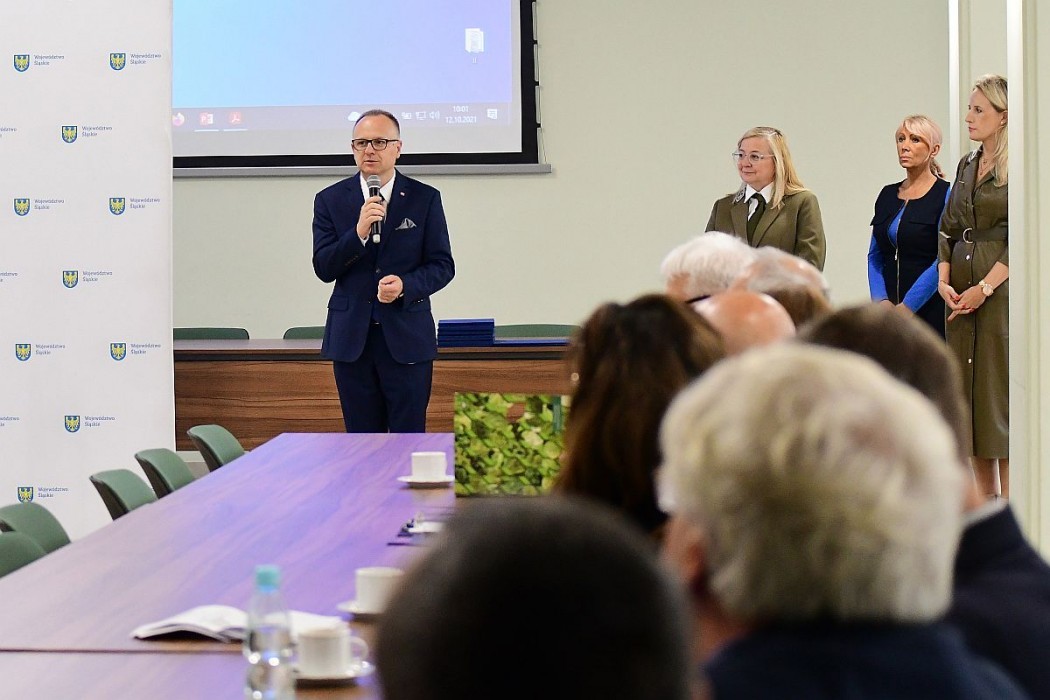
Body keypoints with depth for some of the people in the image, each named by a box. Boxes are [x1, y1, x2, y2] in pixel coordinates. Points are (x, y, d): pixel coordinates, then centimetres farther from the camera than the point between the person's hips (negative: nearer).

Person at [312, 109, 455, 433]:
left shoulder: (424, 199, 3)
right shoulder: (330, 200, 5)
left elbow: (442, 265, 3)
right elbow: (323, 268, -2)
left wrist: (406, 285, -16)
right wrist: (358, 233, -18)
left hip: (407, 336, -1)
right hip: (352, 337, 1)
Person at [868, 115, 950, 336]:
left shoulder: (945, 195, -3)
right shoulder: (887, 195, 14)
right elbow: (875, 256, 15)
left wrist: (908, 306, -15)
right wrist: (881, 300, -2)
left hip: (929, 310, -5)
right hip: (888, 310, 5)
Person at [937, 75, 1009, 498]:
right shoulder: (967, 166, 15)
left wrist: (984, 288, -16)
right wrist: (944, 281, 1)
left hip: (1002, 289, -7)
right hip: (961, 293, 7)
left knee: (1000, 387, -6)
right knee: (968, 387, 7)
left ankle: (1009, 504, -2)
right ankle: (986, 501, 13)